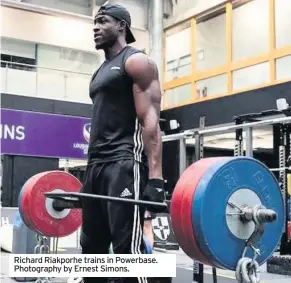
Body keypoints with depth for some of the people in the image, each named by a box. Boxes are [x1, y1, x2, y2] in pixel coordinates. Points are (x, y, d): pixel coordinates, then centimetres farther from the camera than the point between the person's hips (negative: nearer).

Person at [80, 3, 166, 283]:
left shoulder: (136, 61, -2)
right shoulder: (101, 72, 25)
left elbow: (150, 121, -13)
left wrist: (155, 177, -23)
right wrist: (89, 169, 22)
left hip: (125, 163, -9)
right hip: (97, 166, 10)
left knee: (127, 248, -14)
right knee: (91, 246, 12)